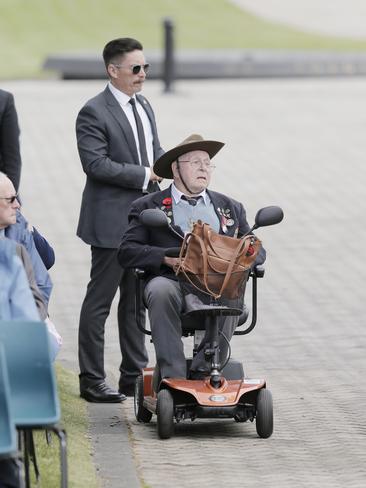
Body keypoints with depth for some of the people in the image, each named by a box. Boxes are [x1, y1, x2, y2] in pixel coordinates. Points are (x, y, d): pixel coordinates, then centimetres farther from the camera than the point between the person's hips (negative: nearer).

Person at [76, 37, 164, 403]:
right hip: (111, 222, -8)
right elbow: (95, 163, -20)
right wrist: (144, 175, -19)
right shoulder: (94, 112, -13)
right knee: (99, 301, -1)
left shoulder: (144, 107, 13)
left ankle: (134, 376, 22)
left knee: (136, 300, 14)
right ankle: (91, 380, 5)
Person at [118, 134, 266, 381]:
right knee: (160, 291, -37)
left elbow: (257, 251, 22)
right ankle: (173, 376, -36)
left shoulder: (230, 208, 28)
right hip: (171, 280, -1)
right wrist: (165, 257, -12)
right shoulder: (148, 207, 18)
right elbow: (127, 252, 6)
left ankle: (203, 371, -30)